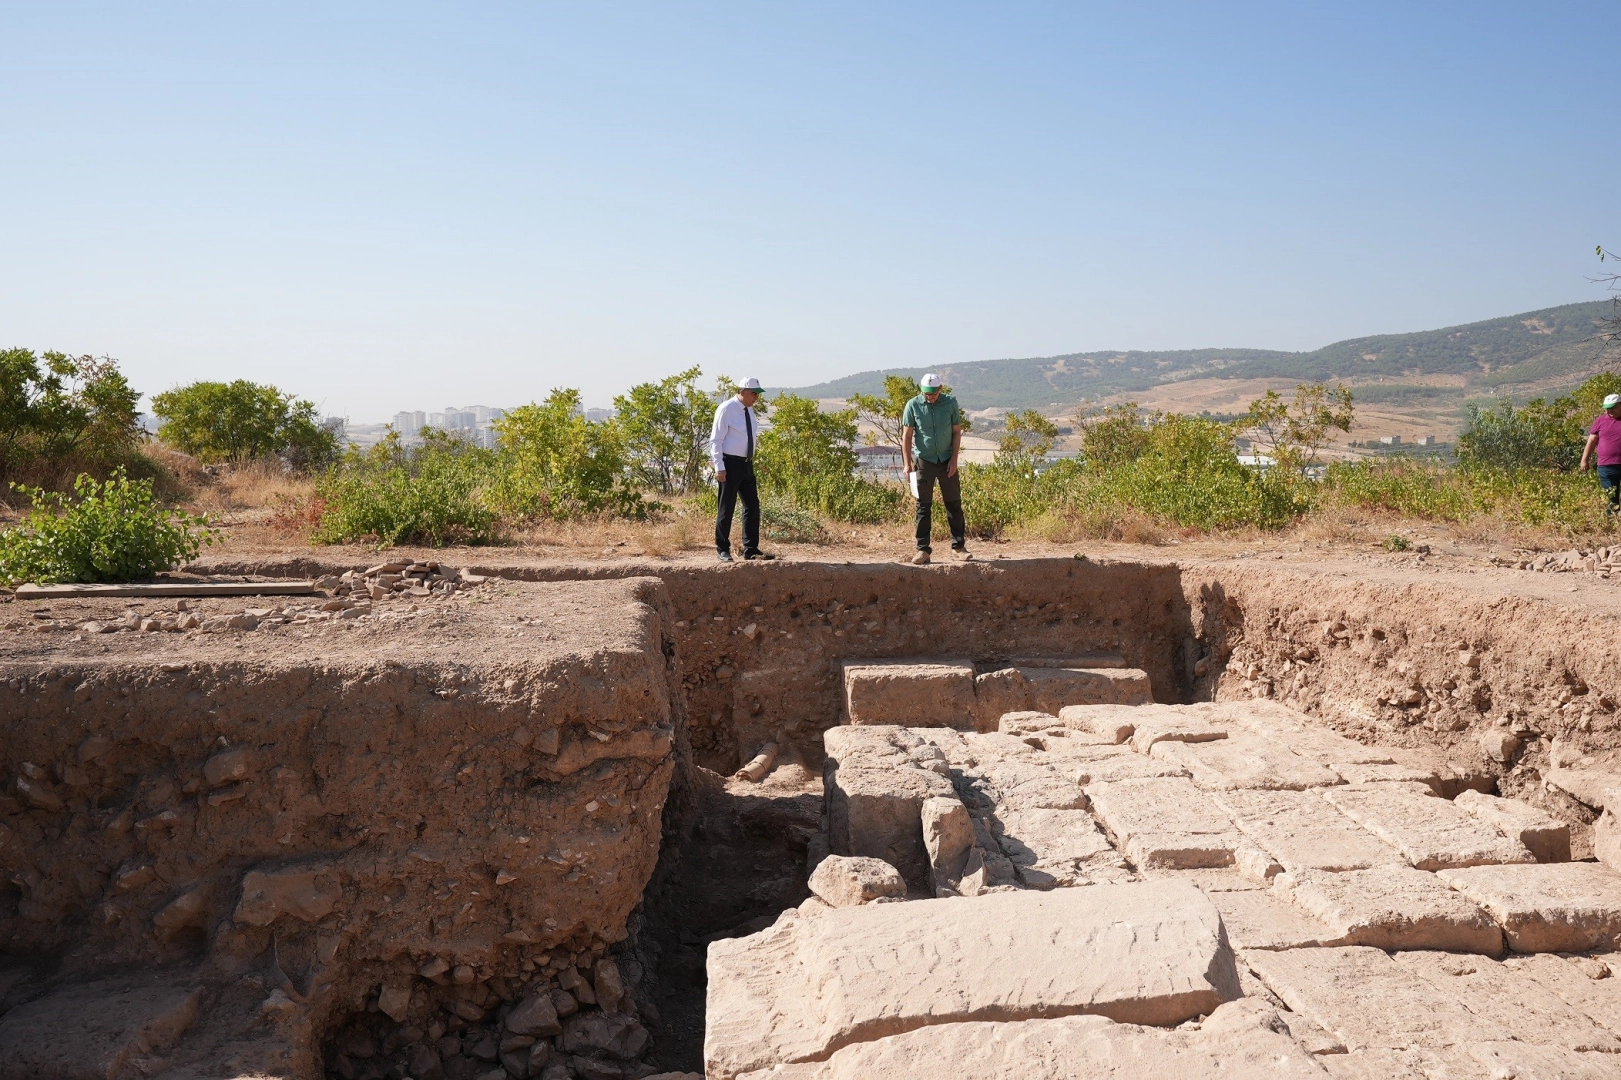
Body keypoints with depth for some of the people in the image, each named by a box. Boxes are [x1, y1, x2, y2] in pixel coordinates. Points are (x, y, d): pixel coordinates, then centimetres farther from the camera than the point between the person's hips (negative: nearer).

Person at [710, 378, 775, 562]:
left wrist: (750, 461, 17)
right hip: (730, 464, -8)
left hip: (747, 464, 8)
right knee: (726, 508, 0)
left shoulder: (749, 410, 11)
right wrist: (719, 467, -19)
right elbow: (716, 439, -14)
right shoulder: (726, 409, -12)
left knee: (752, 506, 7)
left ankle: (751, 549, 14)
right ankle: (723, 549, 11)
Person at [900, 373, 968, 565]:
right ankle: (923, 549, 6)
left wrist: (954, 459, -5)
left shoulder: (950, 403, -4)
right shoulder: (913, 405, -7)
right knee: (923, 506, 1)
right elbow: (907, 436, -4)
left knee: (954, 503, 6)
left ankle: (959, 544, 16)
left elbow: (957, 432, 1)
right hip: (924, 460, -1)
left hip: (947, 460, 1)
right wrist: (907, 463, -8)